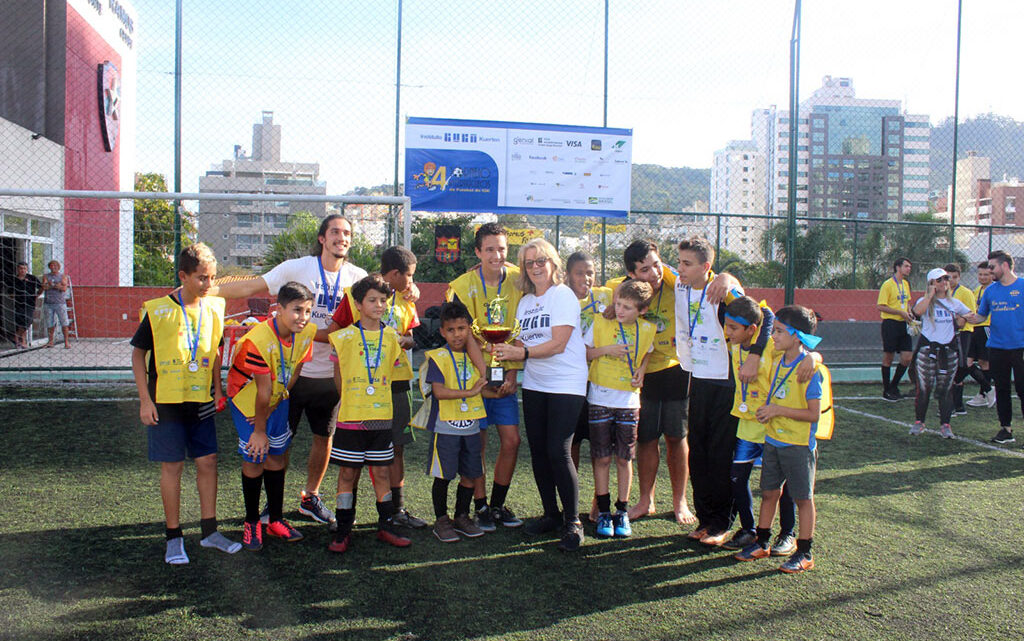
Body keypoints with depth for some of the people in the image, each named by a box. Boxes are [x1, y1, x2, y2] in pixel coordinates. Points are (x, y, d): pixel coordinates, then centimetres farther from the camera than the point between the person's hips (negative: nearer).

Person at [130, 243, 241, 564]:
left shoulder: (214, 308, 3)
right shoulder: (158, 311, -9)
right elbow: (138, 354, -3)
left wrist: (217, 388, 10)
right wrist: (145, 399, -7)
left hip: (201, 401, 4)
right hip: (166, 402, -4)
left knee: (208, 461, 7)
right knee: (172, 465, 2)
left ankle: (209, 530, 20)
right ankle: (174, 537, 14)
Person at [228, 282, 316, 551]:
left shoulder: (306, 334, -16)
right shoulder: (258, 341, -33)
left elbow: (292, 377, -7)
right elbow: (263, 392, -26)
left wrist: (267, 413, -8)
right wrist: (259, 430, -16)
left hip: (277, 401, 5)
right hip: (247, 400, -5)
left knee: (276, 456, 9)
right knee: (253, 459, -4)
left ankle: (276, 519, 20)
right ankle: (252, 523, 12)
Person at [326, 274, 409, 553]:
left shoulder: (392, 337, 5)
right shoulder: (344, 337, -2)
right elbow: (338, 376, 6)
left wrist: (377, 398, 11)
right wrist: (350, 401, 6)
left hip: (382, 416, 2)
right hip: (350, 416, -2)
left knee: (381, 471, 8)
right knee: (347, 472, 4)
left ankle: (386, 525, 19)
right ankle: (343, 530, 12)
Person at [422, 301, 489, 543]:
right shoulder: (437, 357, -7)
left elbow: (483, 378, -1)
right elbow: (439, 391, -17)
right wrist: (469, 392, -20)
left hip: (471, 426, 5)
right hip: (445, 427, -5)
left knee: (470, 474, 10)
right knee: (443, 475, 2)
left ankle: (462, 517, 26)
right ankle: (441, 521, 16)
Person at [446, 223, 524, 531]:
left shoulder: (518, 281, -2)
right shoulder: (463, 286, -10)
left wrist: (513, 372, -6)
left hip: (506, 377, 3)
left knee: (511, 441, 3)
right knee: (477, 444, 2)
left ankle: (498, 504, 21)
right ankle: (480, 507, 18)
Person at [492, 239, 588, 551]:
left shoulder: (563, 295, -8)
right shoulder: (525, 301, 13)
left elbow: (558, 344, -16)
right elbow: (524, 343, 13)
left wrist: (522, 353, -22)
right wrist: (508, 350, -8)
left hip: (566, 384, -7)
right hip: (534, 384, 7)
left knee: (558, 452, -11)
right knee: (538, 451, 8)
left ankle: (572, 522, 2)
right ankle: (551, 514, 23)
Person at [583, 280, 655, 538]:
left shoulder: (647, 329, 0)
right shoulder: (600, 322, -5)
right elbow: (582, 353, 0)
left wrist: (641, 371, 0)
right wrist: (606, 349, -16)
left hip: (629, 400, 1)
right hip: (600, 398, -1)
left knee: (624, 458, 7)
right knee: (602, 458, 3)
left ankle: (622, 512, 18)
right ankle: (603, 512, 14)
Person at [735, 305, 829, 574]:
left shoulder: (809, 369, -18)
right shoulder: (778, 360, 4)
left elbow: (814, 413, -20)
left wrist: (778, 410, -19)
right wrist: (767, 412, 5)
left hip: (798, 444, -7)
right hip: (773, 439, 7)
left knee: (803, 498, 6)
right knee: (769, 493, 14)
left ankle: (804, 553, 16)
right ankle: (762, 543, 27)